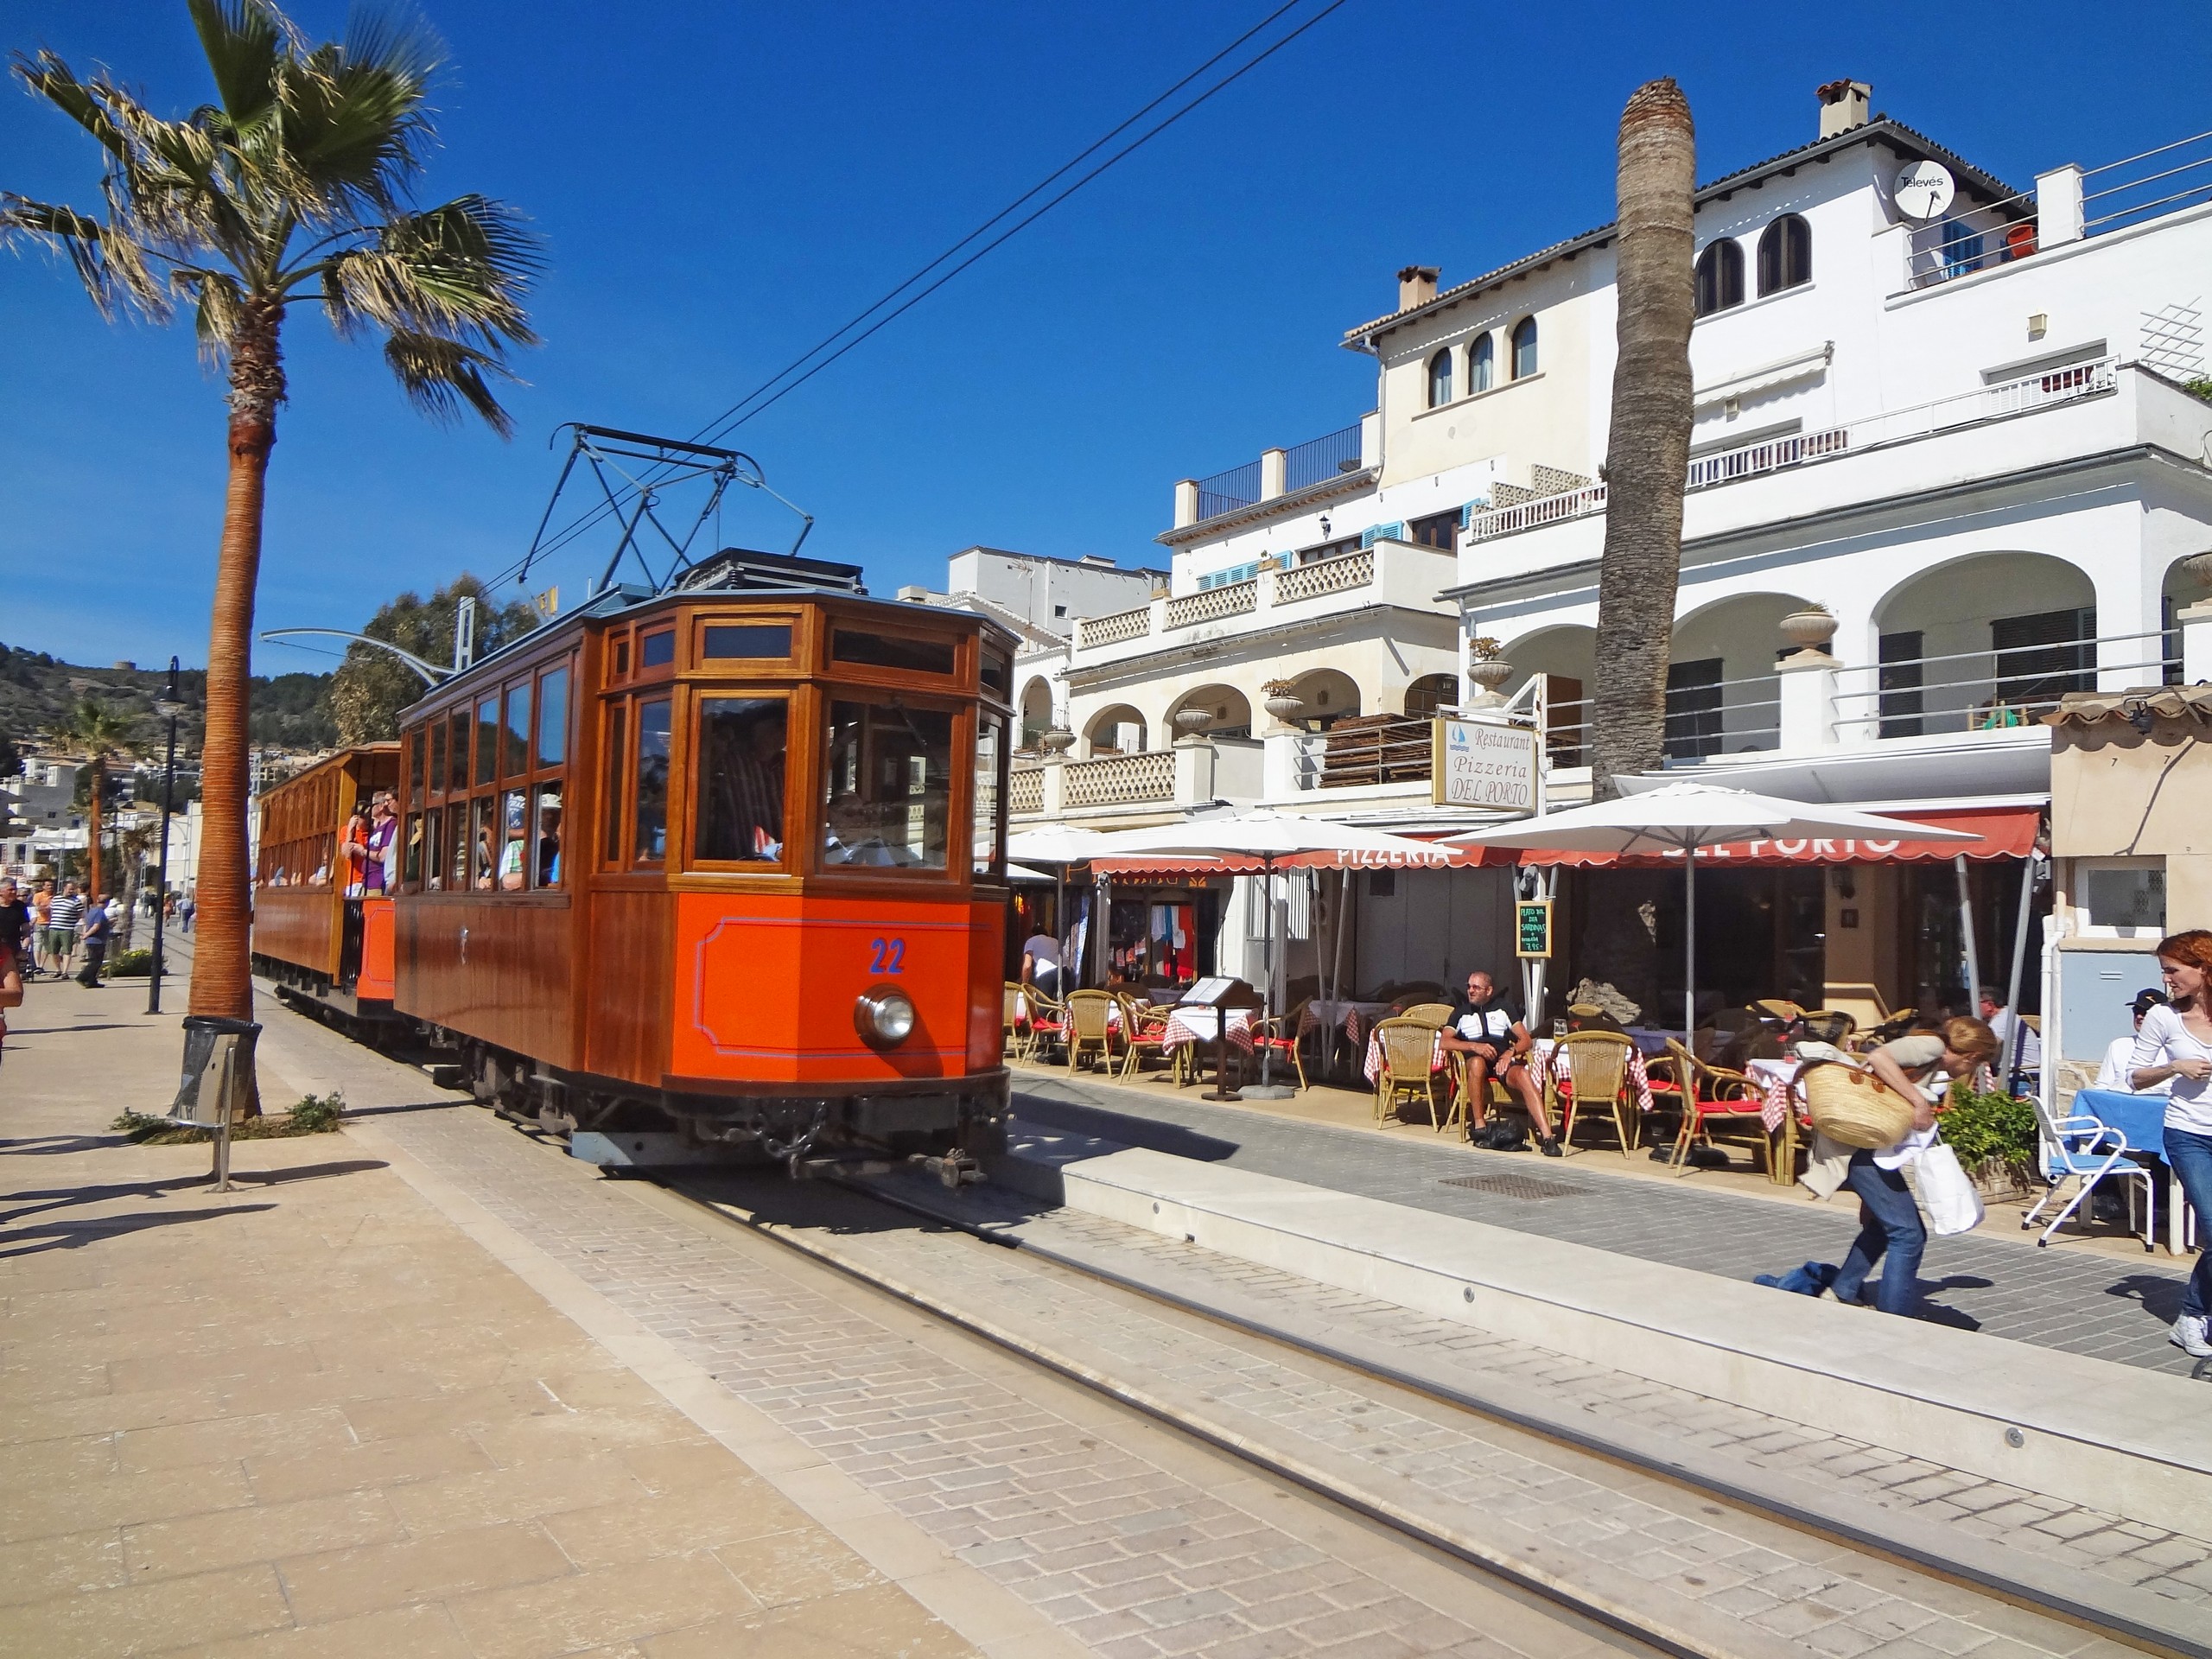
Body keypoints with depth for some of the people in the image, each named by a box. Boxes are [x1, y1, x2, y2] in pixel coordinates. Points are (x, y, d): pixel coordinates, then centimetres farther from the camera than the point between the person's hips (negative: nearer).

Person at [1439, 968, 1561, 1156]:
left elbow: (1526, 1039, 13)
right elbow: (1445, 1041, 5)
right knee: (1477, 1063, -39)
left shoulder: (1504, 1006, 22)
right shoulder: (1461, 1011, 21)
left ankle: (1547, 1135, -43)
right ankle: (1478, 1125, -33)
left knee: (1523, 1075, -33)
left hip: (1504, 1058, 1)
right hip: (1474, 1058, -1)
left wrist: (1511, 1052, -9)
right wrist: (1474, 1046, -11)